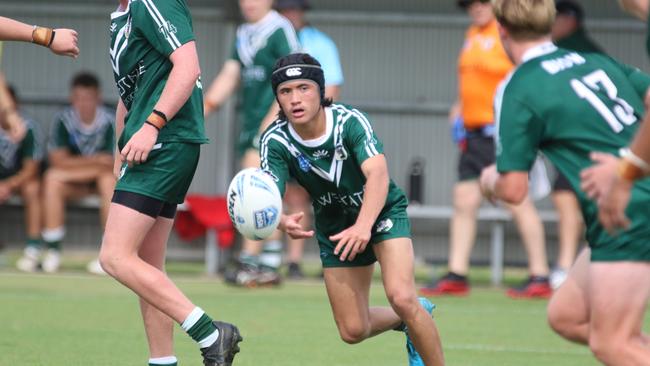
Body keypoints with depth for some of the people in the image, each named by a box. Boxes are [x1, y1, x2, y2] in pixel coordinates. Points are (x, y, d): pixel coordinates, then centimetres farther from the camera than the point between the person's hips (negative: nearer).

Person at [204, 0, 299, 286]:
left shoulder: (280, 30, -9)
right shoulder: (243, 34, 16)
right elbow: (230, 75, 15)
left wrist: (274, 117, -20)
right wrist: (207, 105, 1)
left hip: (272, 125, -8)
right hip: (250, 123, 8)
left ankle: (248, 265, -16)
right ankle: (270, 267, 12)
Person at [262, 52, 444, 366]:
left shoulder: (349, 121, -28)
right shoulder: (275, 141, -20)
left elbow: (378, 174, -42)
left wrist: (363, 225, -59)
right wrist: (283, 222, -56)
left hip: (382, 211, -4)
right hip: (334, 223, 4)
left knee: (401, 297, -27)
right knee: (353, 331, 4)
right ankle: (416, 316, 33)